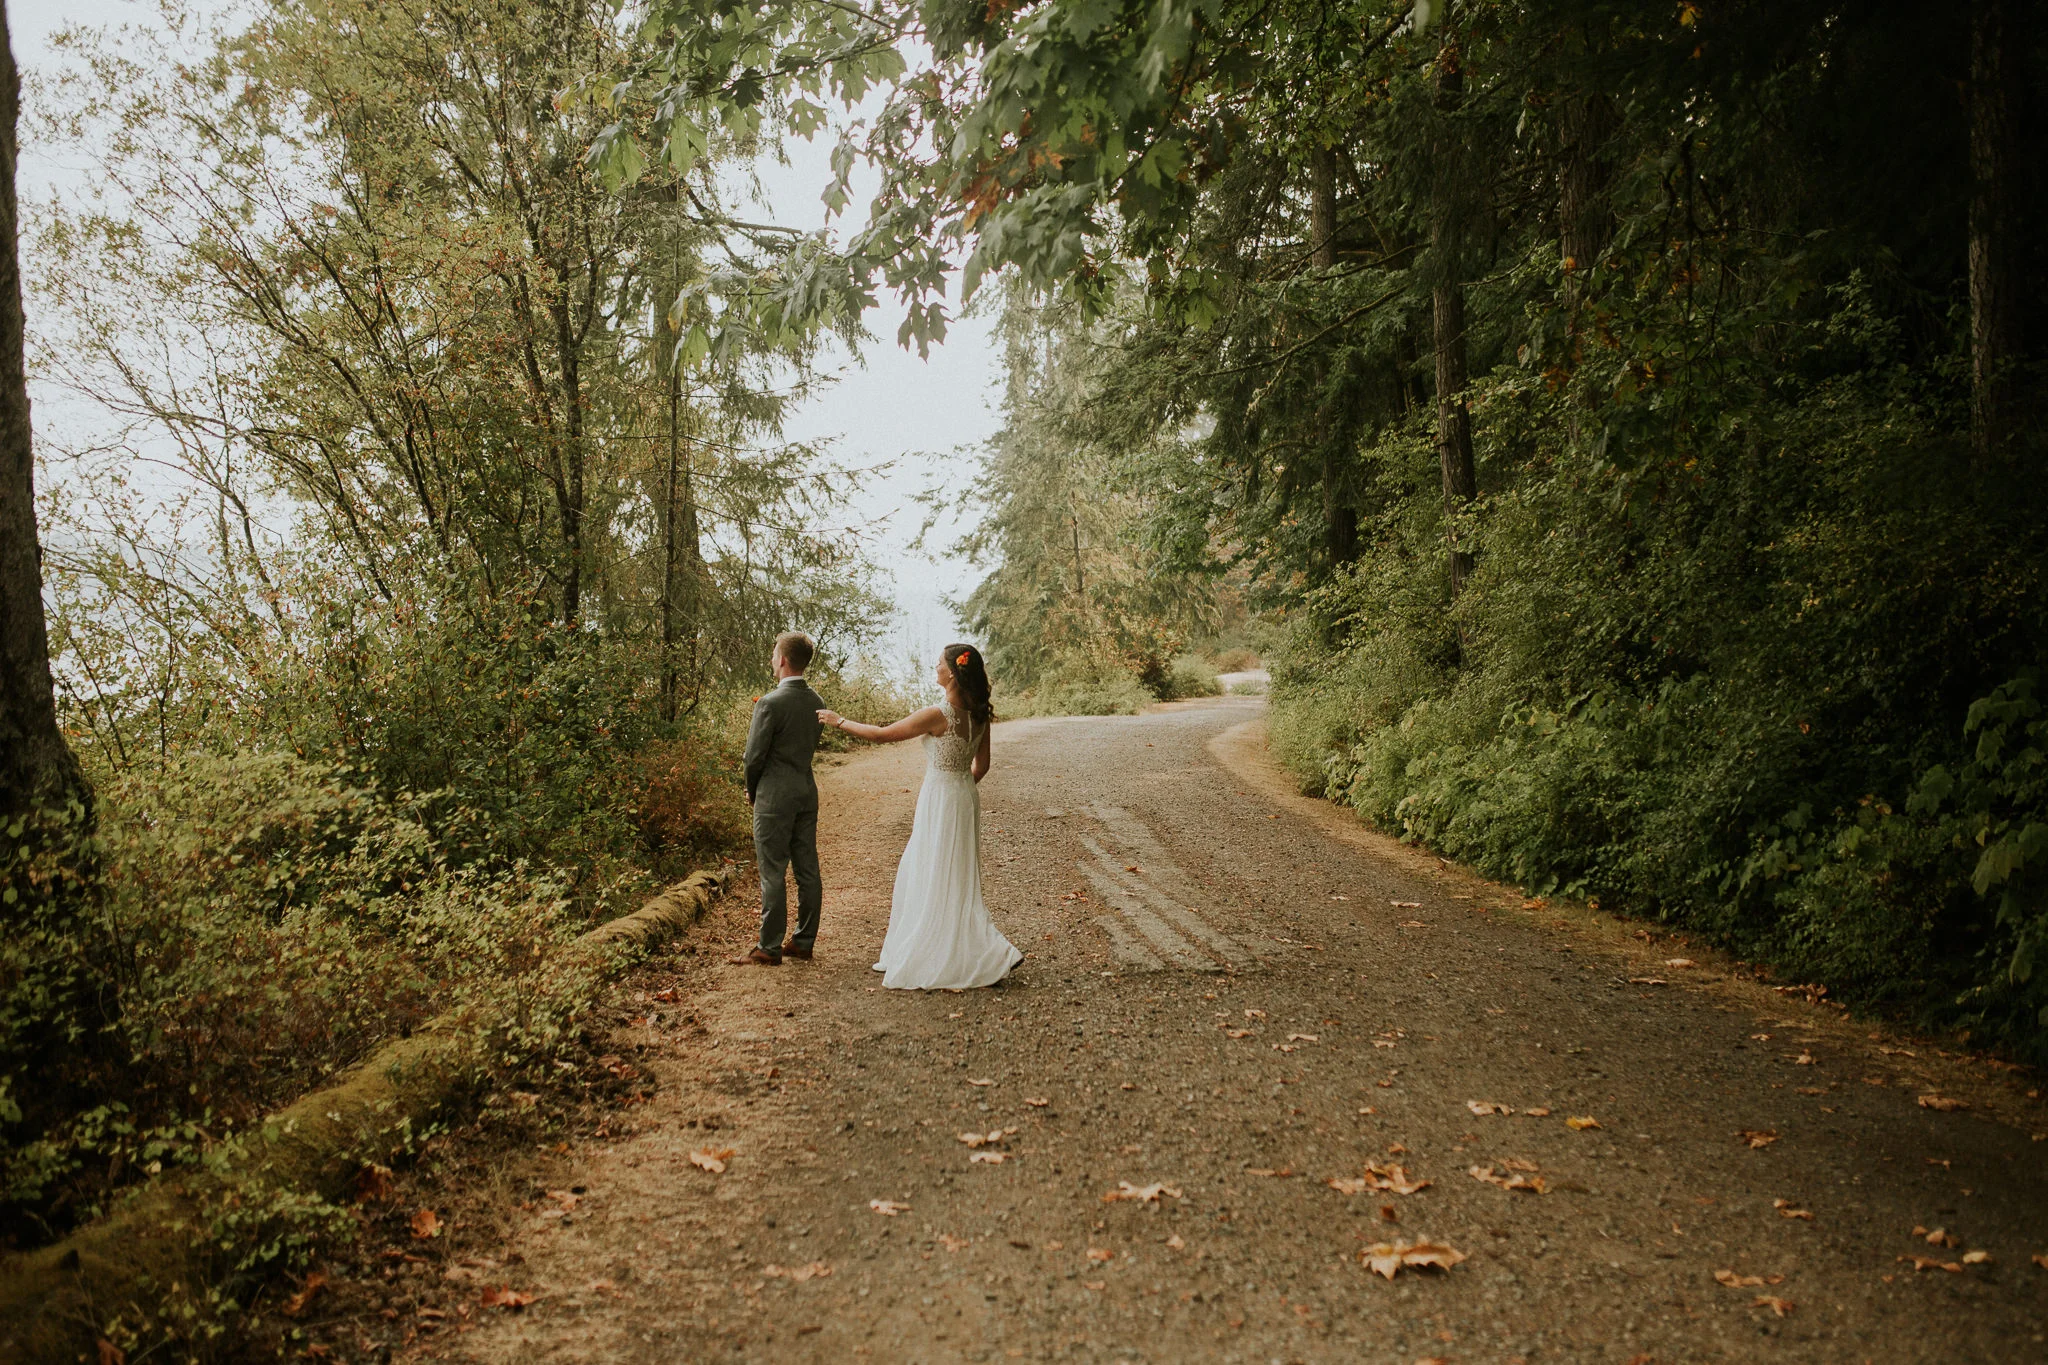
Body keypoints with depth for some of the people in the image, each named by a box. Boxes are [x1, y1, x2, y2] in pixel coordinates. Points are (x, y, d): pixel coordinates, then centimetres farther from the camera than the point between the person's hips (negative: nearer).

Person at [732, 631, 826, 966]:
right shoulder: (817, 702, 7)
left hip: (775, 796, -7)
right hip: (808, 791, 7)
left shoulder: (771, 703, -16)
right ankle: (803, 941, 18)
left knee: (772, 873, -2)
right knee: (808, 870, 10)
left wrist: (752, 791, 4)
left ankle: (769, 948, 3)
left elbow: (754, 755, -12)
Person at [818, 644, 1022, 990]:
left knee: (935, 882, 2)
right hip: (965, 797, 8)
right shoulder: (978, 715, 1)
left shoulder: (937, 715, -21)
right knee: (954, 881, 17)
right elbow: (981, 765, 10)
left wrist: (839, 720, -1)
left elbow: (881, 734, -13)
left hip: (941, 802, -8)